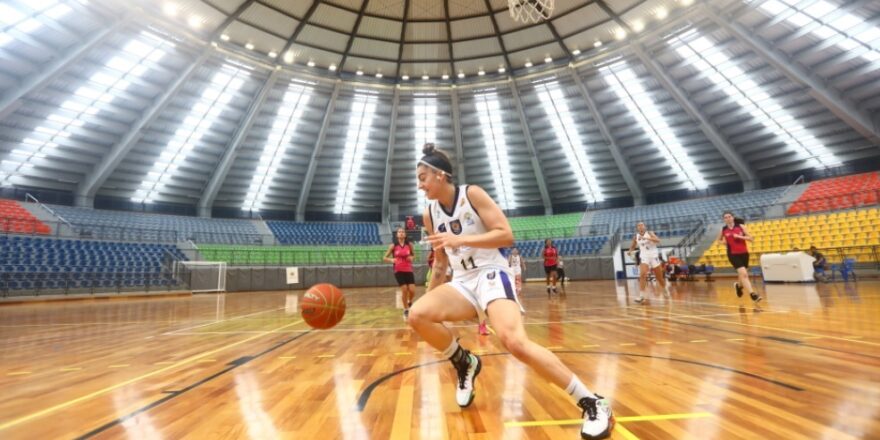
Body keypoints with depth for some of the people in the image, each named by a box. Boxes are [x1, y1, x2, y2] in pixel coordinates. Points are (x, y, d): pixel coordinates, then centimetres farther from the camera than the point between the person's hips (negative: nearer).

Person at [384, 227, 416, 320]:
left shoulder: (409, 244, 1)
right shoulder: (393, 246, -3)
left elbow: (413, 254, 16)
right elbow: (385, 257, 2)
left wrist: (411, 257, -7)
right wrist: (391, 260, -18)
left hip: (409, 270, 1)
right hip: (398, 271, -1)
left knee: (412, 290, -8)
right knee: (404, 290, -5)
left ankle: (410, 303, 26)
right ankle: (406, 310, 15)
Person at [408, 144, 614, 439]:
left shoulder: (472, 194, -8)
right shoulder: (429, 214, 9)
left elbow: (506, 235, -14)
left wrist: (460, 239, -23)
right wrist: (429, 295, 18)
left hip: (491, 274, -5)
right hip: (462, 282, 6)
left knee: (514, 341, -26)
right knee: (417, 315, -17)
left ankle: (592, 403, -8)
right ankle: (465, 363, 9)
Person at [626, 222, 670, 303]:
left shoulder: (649, 233, -7)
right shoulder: (636, 237, 3)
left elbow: (658, 240, -25)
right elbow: (633, 246, 18)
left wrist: (646, 238, -38)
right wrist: (630, 251, -3)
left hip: (653, 256, -1)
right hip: (644, 257, 1)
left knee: (659, 277, 12)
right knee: (642, 275, -20)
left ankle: (665, 288, 43)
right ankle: (641, 296, -19)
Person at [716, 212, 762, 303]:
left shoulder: (740, 226, -4)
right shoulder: (723, 230, -1)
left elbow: (751, 238, -7)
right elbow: (718, 240, 16)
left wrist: (739, 236, -21)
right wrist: (724, 242, -4)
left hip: (744, 253, 2)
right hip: (733, 255, -2)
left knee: (743, 275, 16)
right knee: (743, 274, -16)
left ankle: (738, 285, 47)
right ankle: (752, 294, -14)